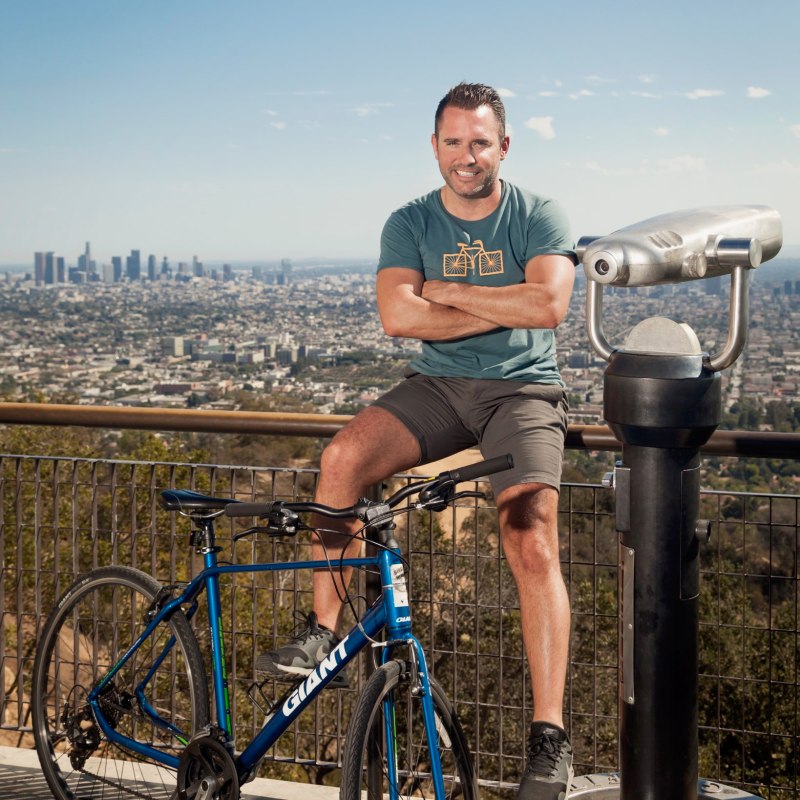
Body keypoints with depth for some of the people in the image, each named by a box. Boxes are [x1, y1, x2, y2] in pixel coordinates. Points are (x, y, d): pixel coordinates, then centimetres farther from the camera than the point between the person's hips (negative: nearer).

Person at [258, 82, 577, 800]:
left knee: (531, 544, -20)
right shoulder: (410, 223, 4)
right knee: (344, 455, -25)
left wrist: (446, 292, -12)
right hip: (436, 387, 3)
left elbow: (548, 303, -19)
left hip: (521, 391, -2)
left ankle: (549, 739, -17)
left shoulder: (538, 217, -1)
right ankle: (322, 632, -12)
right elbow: (398, 316, -12)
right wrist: (503, 308, -13)